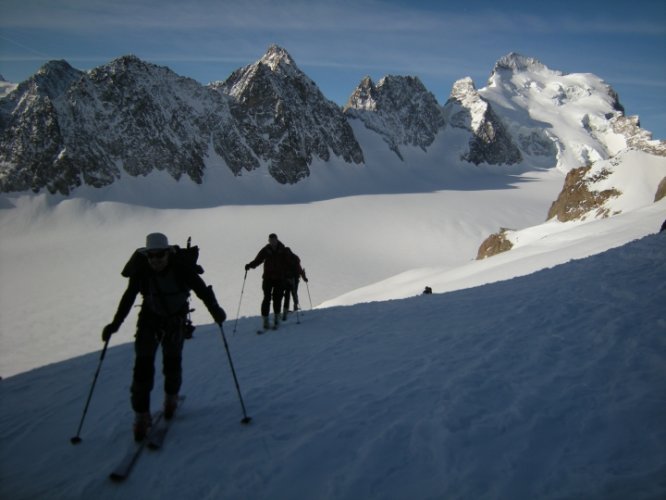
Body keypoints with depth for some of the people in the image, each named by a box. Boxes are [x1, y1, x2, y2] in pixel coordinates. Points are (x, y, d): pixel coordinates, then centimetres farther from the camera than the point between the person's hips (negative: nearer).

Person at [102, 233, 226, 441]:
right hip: (150, 318, 1)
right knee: (143, 363, -9)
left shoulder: (182, 269, -24)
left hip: (176, 319, -1)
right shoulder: (141, 271, -19)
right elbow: (128, 297, -10)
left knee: (172, 360, 4)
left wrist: (215, 310, -36)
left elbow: (202, 290, -22)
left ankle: (171, 398, 34)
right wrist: (115, 324, -11)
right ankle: (141, 415, 1)